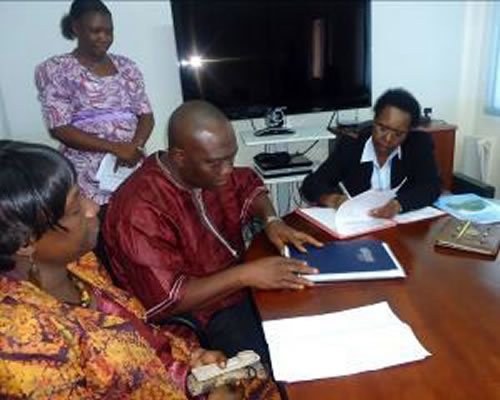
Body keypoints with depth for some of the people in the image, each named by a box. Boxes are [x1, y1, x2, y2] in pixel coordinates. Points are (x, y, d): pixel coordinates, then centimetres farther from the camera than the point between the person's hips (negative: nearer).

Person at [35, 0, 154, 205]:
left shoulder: (126, 67, 11)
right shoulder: (54, 70, 0)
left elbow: (146, 115, 8)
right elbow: (59, 128, -8)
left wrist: (135, 146, -13)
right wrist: (115, 147, -17)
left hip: (133, 166, 4)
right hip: (87, 175, -3)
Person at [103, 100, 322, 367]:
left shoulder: (209, 169, -6)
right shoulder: (141, 211, -26)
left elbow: (247, 184, 14)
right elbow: (166, 300, -26)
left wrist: (271, 220, -6)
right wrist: (245, 274, -30)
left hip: (241, 285, 7)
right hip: (203, 318, -7)